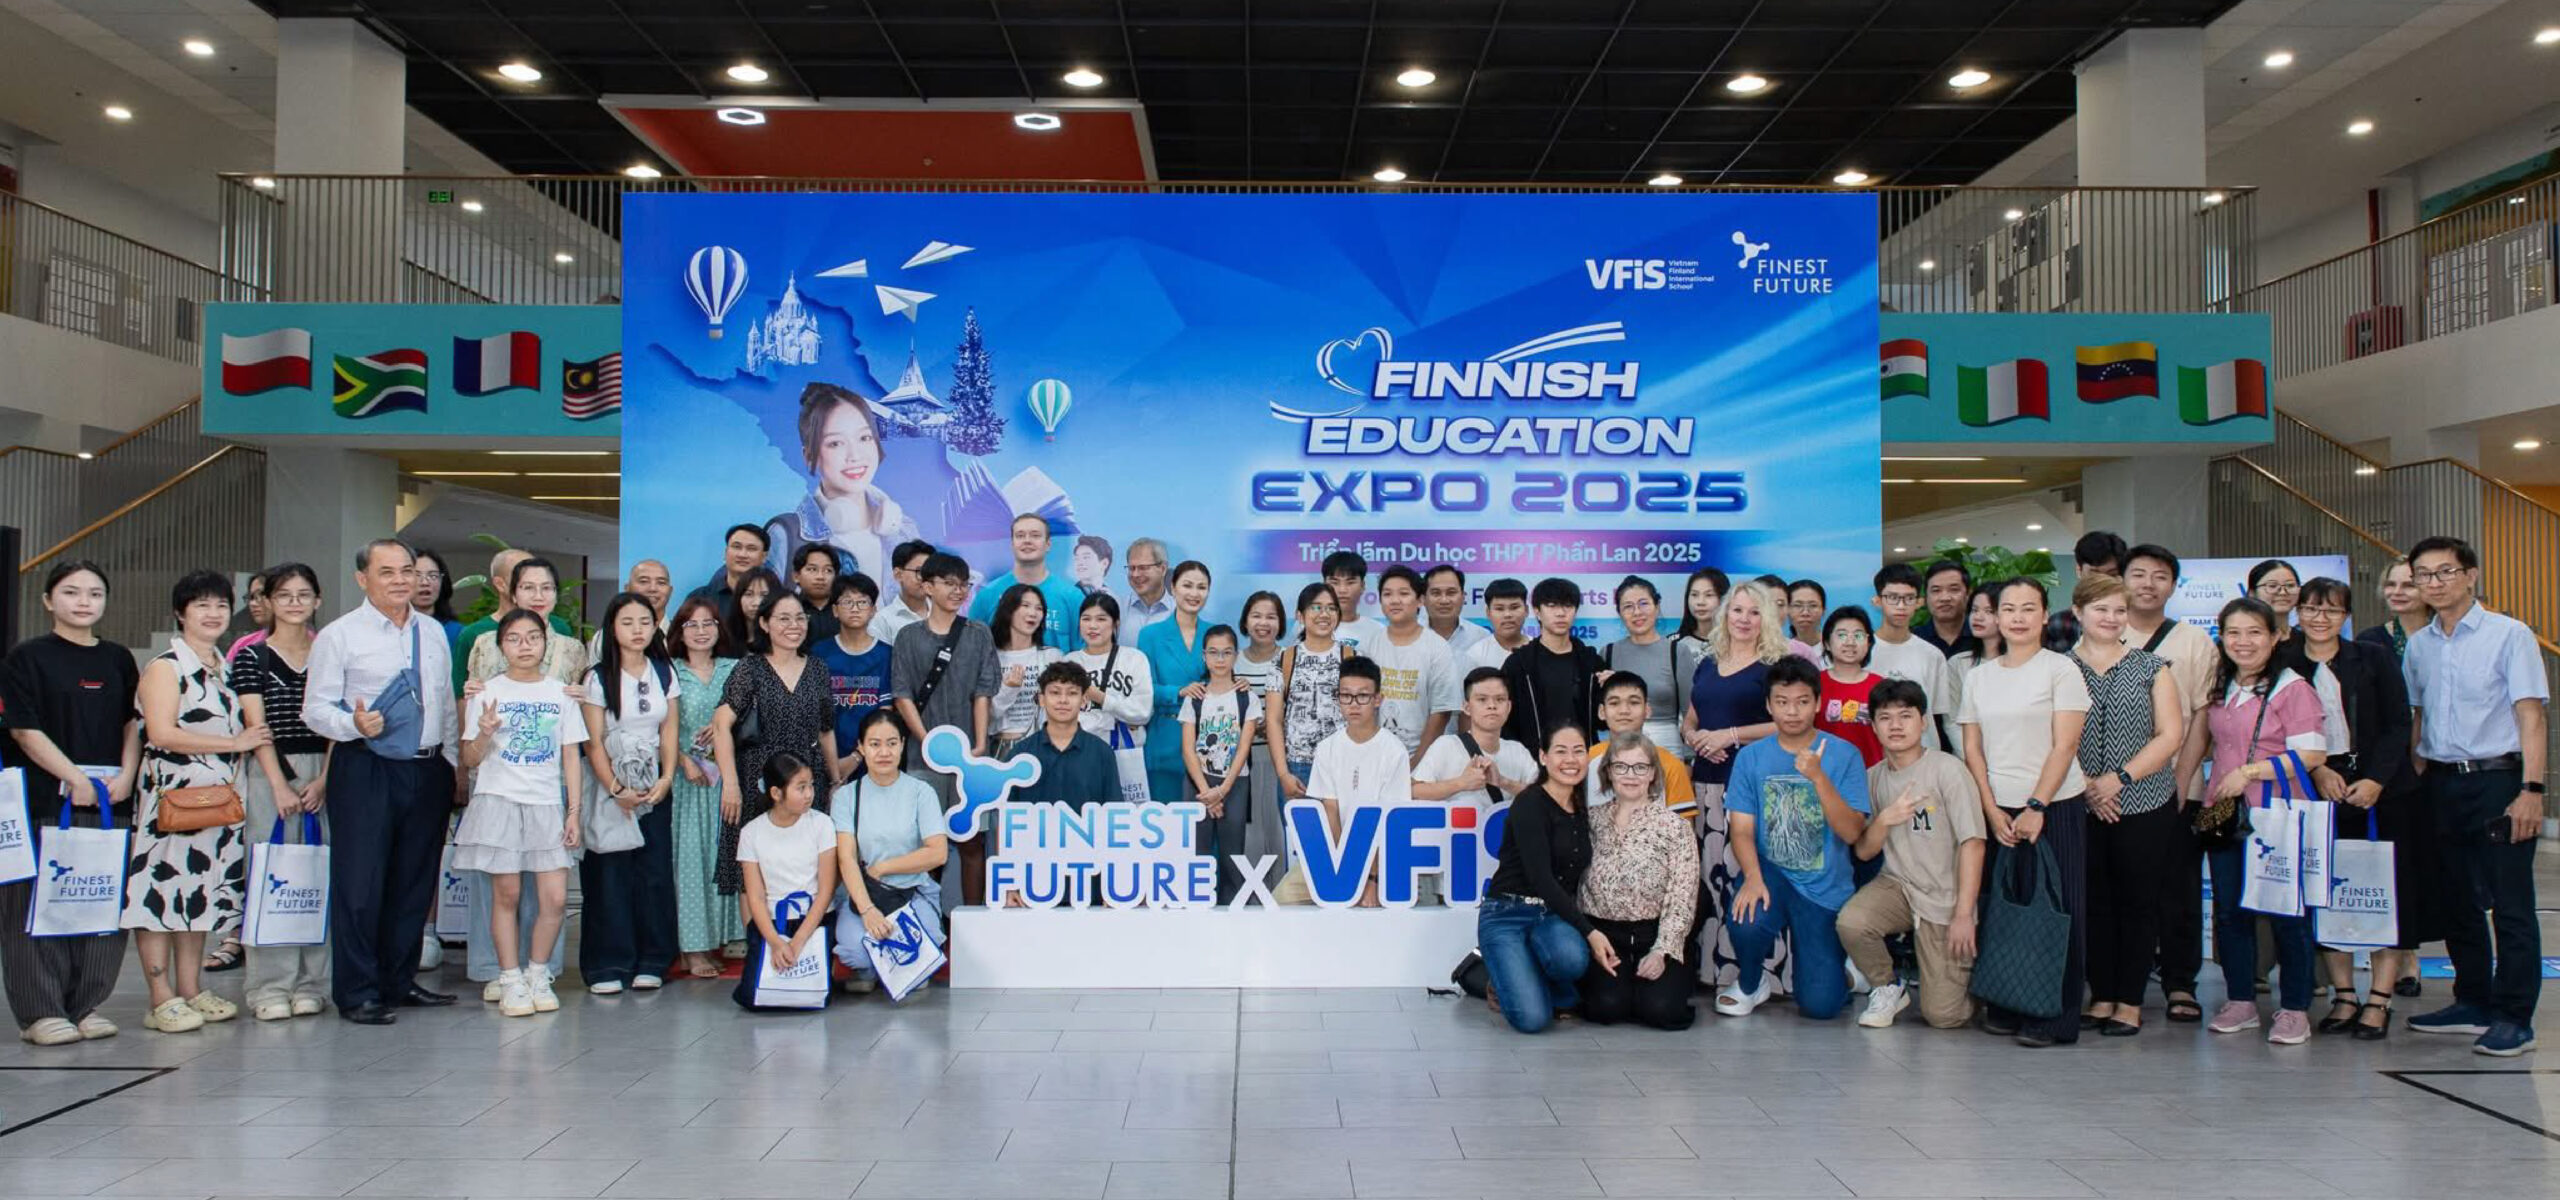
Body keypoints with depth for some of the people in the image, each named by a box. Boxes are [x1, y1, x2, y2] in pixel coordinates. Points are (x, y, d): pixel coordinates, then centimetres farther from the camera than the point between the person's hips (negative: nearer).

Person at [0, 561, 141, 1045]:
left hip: (110, 800, 5)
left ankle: (86, 1004, 16)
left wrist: (125, 777, -2)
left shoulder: (118, 659, 13)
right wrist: (75, 780, -14)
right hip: (45, 800, -4)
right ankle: (40, 1013, 6)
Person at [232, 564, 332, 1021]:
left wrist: (323, 781, -6)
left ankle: (311, 983, 8)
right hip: (269, 775, -2)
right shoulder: (251, 658, 3)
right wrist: (280, 785, -12)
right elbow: (256, 726, -4)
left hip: (322, 774, 2)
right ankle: (271, 987, 1)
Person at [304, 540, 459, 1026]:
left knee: (415, 882, 11)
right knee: (360, 884, -4)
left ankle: (399, 982, 23)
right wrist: (354, 724, -25)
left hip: (429, 771, 5)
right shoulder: (339, 635, -3)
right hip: (364, 771, -5)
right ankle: (358, 994, 5)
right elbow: (316, 708, -7)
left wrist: (451, 761, 11)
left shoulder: (434, 633, 12)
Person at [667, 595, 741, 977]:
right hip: (688, 773, -2)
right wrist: (684, 761, -12)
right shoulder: (671, 673, 3)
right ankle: (694, 947, -2)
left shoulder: (734, 669, 10)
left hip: (728, 770, 2)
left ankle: (731, 933, 8)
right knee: (691, 853, -4)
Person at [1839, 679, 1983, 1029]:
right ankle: (1887, 988, 0)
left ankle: (1960, 969, 25)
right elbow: (1864, 852, 6)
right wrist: (1884, 820, -15)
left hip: (1944, 897, -4)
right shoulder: (1873, 777, 6)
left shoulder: (1947, 769, -9)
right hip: (1896, 885, 4)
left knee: (1942, 1015, -10)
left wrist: (1963, 914, -16)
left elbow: (1972, 843, -12)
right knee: (1850, 922, -30)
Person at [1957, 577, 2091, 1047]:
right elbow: (1973, 748, 9)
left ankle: (2054, 1019, 3)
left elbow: (2064, 746, -8)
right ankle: (2005, 1008, 14)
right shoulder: (1979, 676, 11)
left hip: (2055, 808, -4)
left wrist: (2036, 807, -14)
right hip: (1998, 812, 4)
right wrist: (1992, 811, -2)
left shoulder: (2061, 669, -1)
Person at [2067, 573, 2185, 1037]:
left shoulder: (2151, 667, 5)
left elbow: (2171, 735, -2)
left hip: (2145, 805, 0)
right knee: (2094, 902, 6)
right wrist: (2086, 785, -12)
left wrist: (2119, 779, -11)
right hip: (2081, 807, 0)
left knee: (2138, 902, 2)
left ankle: (2130, 1002, 10)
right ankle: (2101, 996, 15)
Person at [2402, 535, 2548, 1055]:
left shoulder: (2508, 634, -5)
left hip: (2497, 779, -5)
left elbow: (2531, 714, -9)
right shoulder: (2418, 644, 10)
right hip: (2441, 782, 6)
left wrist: (2531, 789, -16)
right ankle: (2473, 1003, 24)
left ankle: (2513, 1017, 3)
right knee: (2459, 902, 13)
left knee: (2511, 905, -3)